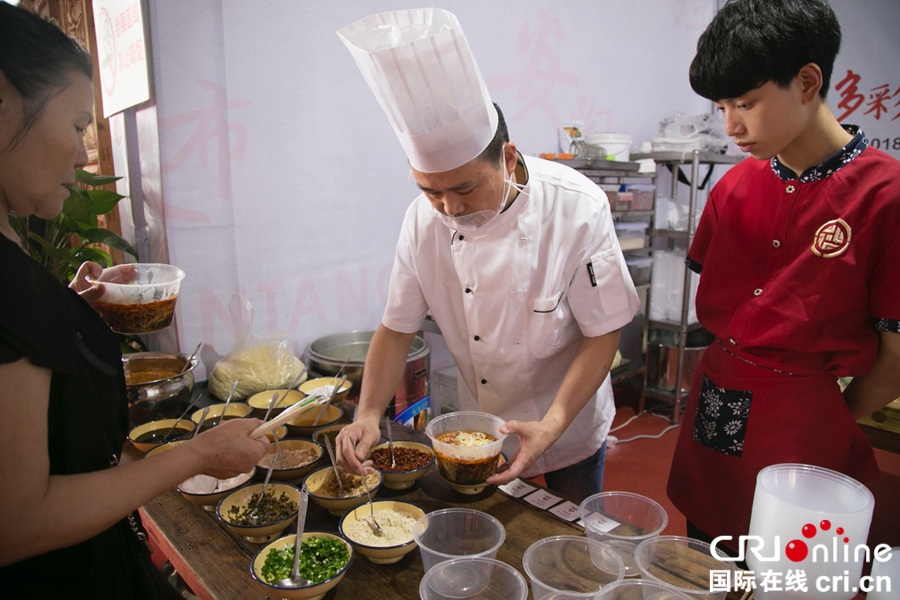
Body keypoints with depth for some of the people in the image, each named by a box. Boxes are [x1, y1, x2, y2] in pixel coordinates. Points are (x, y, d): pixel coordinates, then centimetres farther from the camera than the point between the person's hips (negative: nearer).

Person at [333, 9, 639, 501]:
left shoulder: (576, 209, -26)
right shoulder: (425, 219, -17)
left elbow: (603, 333, -20)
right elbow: (396, 328, -8)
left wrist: (550, 427, -29)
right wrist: (368, 414, -21)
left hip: (569, 422, -2)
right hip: (477, 429, 3)